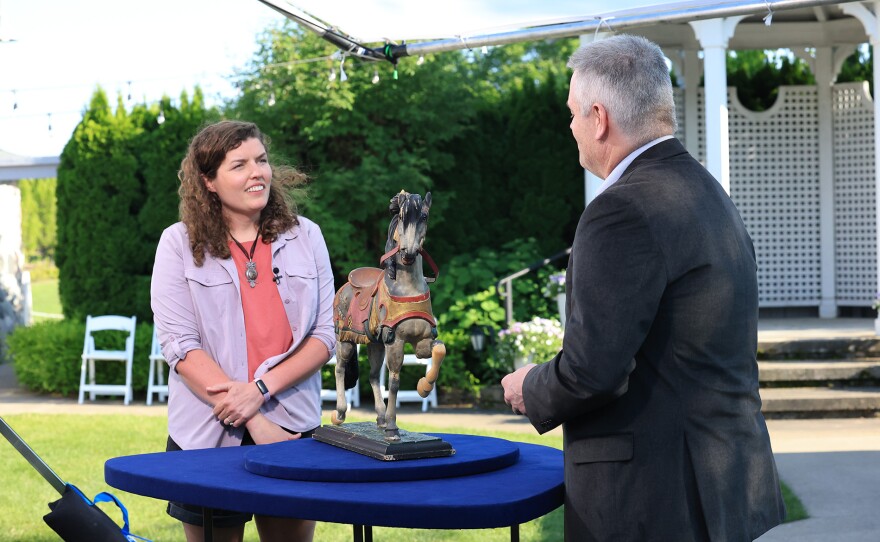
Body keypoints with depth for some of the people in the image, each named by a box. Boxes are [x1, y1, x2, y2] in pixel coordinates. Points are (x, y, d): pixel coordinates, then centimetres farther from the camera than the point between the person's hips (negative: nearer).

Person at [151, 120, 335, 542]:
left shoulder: (304, 236, 5)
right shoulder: (180, 243, -2)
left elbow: (326, 335, 1)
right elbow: (180, 346, -9)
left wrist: (260, 390, -15)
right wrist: (255, 424, -15)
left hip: (294, 428, 2)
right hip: (209, 436, -2)